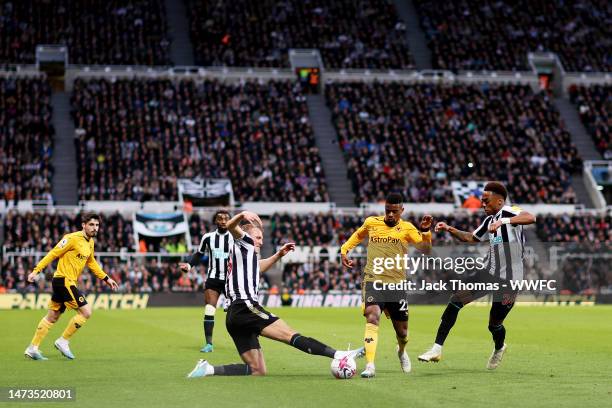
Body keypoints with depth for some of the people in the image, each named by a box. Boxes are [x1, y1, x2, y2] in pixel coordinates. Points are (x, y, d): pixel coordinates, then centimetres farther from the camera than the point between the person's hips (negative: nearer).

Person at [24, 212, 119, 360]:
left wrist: (106, 278, 23)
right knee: (86, 312, -10)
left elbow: (91, 262, 26)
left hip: (69, 283, 9)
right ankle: (63, 341, 1)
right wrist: (36, 270, -17)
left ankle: (33, 348, 20)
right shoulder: (73, 238, -15)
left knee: (52, 317, 14)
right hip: (63, 280, -9)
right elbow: (53, 254, -14)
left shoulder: (90, 242, 12)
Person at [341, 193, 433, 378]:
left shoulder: (407, 228, 4)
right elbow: (358, 235, 29)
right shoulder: (371, 222, 7)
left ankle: (402, 352, 46)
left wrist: (425, 230, -21)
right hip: (373, 281, -1)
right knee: (372, 318, -27)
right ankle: (370, 366, -32)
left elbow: (426, 249, -6)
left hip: (397, 284, 1)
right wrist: (344, 250, 17)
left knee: (402, 332, 9)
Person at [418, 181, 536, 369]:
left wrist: (504, 221, -46)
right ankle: (437, 349, -8)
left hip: (509, 281, -7)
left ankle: (499, 348, 43)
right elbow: (471, 238, 27)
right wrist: (450, 229, 13)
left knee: (494, 325, 6)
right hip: (490, 274, 7)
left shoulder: (509, 212, -14)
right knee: (456, 300, -9)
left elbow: (531, 218, -35)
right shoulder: (489, 220, 12)